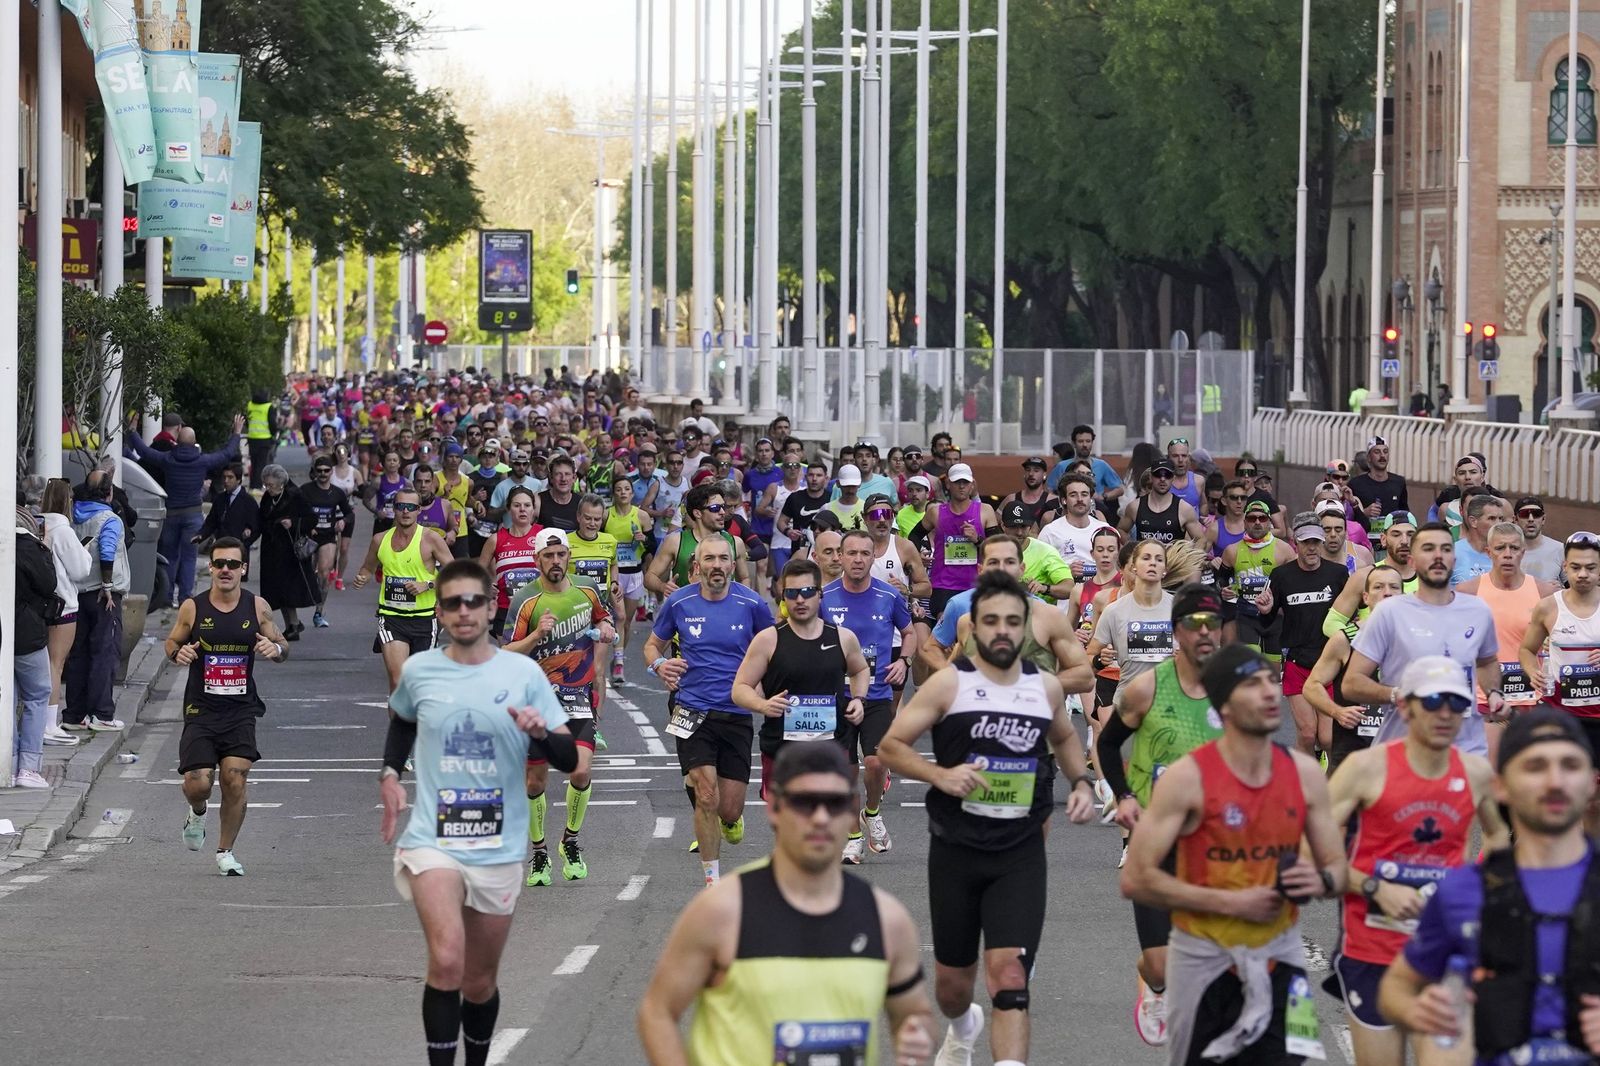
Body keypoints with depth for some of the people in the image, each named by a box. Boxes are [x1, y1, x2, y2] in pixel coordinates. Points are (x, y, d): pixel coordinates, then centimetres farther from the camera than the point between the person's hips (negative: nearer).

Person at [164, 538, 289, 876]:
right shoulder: (193, 608, -2)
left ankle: (225, 852, 12)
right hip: (201, 709, -1)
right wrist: (178, 652, -11)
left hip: (241, 711, 1)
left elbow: (282, 646, 12)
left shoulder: (257, 607, 1)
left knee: (235, 781, -9)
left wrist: (276, 648, -12)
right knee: (197, 783, -9)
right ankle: (197, 814, 31)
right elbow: (172, 642, 12)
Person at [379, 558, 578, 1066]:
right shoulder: (418, 671, 1)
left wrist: (540, 734, -25)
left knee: (481, 982, 13)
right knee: (446, 961, -24)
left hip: (498, 847, 1)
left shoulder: (523, 673, -4)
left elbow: (570, 759, -4)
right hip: (432, 838, -1)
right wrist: (389, 773, 10)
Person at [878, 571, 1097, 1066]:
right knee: (952, 982, 16)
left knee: (1009, 975, -17)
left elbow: (1064, 738, 26)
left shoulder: (1046, 687, 4)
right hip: (956, 851, 0)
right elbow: (891, 747, -4)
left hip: (1021, 854, 0)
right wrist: (940, 775, -20)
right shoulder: (949, 684, -6)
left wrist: (1082, 782, 8)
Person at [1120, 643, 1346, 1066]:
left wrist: (1321, 881, -15)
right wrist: (1230, 902, -19)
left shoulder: (1305, 773, 0)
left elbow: (1337, 868, 10)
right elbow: (1136, 879, -15)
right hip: (1204, 958, -3)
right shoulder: (1188, 777, -13)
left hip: (1278, 954, 3)